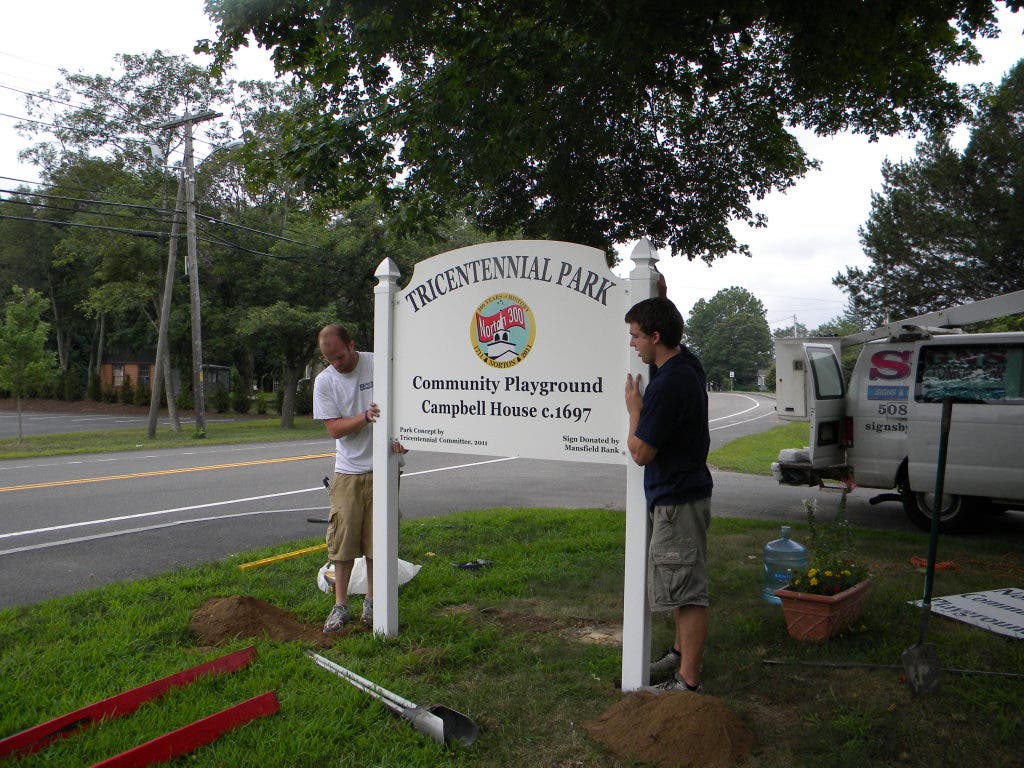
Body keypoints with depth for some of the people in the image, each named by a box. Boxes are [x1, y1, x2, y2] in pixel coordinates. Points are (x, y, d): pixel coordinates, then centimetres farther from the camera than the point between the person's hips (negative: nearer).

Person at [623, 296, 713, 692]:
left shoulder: (669, 384, -26)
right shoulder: (687, 363, 5)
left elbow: (640, 453, -22)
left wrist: (634, 408, -8)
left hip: (677, 501, -11)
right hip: (683, 492, 11)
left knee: (687, 591, -3)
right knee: (683, 585, 22)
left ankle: (688, 681, 6)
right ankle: (682, 654, 37)